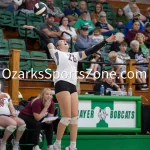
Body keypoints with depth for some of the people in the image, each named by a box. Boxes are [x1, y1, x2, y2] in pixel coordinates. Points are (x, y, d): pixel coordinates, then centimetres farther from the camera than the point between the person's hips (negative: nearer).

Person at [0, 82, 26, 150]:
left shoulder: (6, 95, 25)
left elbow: (11, 107, 19)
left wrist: (13, 112, -1)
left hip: (9, 116, 6)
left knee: (22, 123, -25)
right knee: (13, 123, -36)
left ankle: (16, 142, -4)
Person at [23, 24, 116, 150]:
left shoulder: (75, 55, 27)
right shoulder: (57, 53, 13)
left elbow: (91, 51, 27)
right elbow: (46, 39, 11)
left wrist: (106, 41, 24)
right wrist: (34, 29, 7)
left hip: (73, 86, 6)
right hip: (62, 84, -6)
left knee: (75, 117, 0)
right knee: (66, 117, -12)